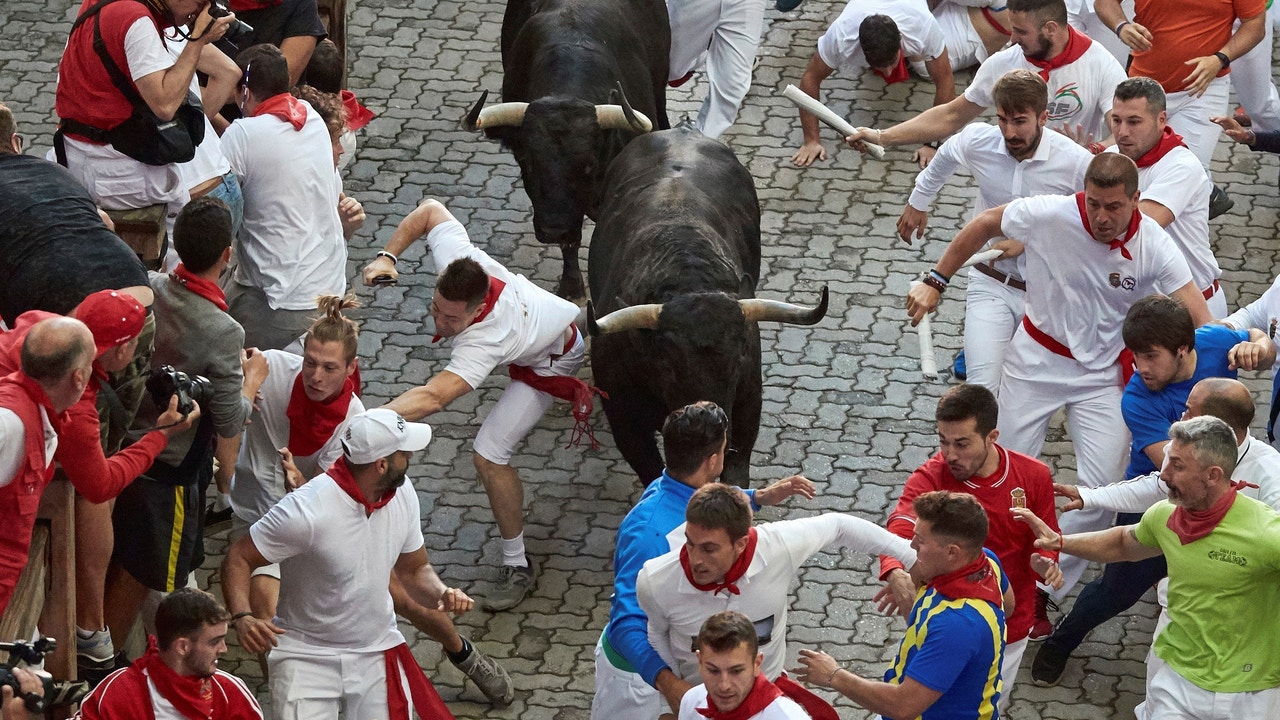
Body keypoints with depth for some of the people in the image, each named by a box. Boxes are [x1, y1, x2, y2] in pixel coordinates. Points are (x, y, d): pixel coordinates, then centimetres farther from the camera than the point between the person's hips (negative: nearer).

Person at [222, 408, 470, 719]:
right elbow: (238, 559, -16)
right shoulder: (307, 510, -24)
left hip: (378, 652, 4)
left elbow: (414, 570, 8)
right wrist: (242, 617, -33)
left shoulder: (403, 496, -6)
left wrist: (442, 594, -13)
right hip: (308, 656, -4)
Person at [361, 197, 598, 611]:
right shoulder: (453, 257, -37)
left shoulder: (483, 340, -52)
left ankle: (517, 568, -1)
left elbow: (433, 398, -64)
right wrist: (388, 257, -26)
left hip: (554, 357, -8)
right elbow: (431, 210, -17)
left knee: (489, 455, -18)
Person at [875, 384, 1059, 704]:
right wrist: (896, 573, -62)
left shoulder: (1034, 476, -15)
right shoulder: (929, 479, -23)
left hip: (1010, 626, 2)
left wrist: (1044, 562, -27)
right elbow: (900, 530, -39)